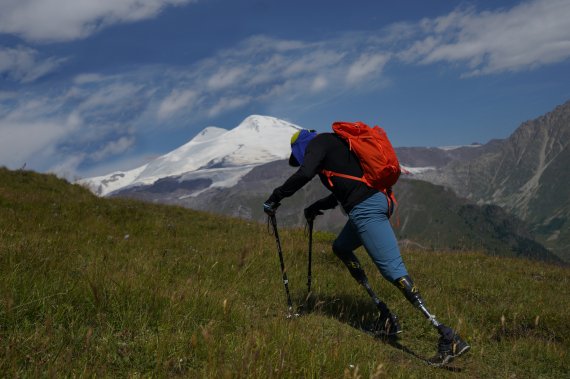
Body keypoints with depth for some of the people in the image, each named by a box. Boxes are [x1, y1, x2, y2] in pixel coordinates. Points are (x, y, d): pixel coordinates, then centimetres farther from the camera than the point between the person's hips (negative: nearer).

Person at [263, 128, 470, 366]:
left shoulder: (317, 143, 3)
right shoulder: (336, 144, 31)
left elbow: (305, 174, -17)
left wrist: (276, 197, -8)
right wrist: (317, 206, 42)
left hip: (365, 208, -10)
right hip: (379, 201, 10)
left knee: (393, 270, -14)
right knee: (341, 248, 26)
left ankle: (449, 338, -20)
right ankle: (386, 317, 20)